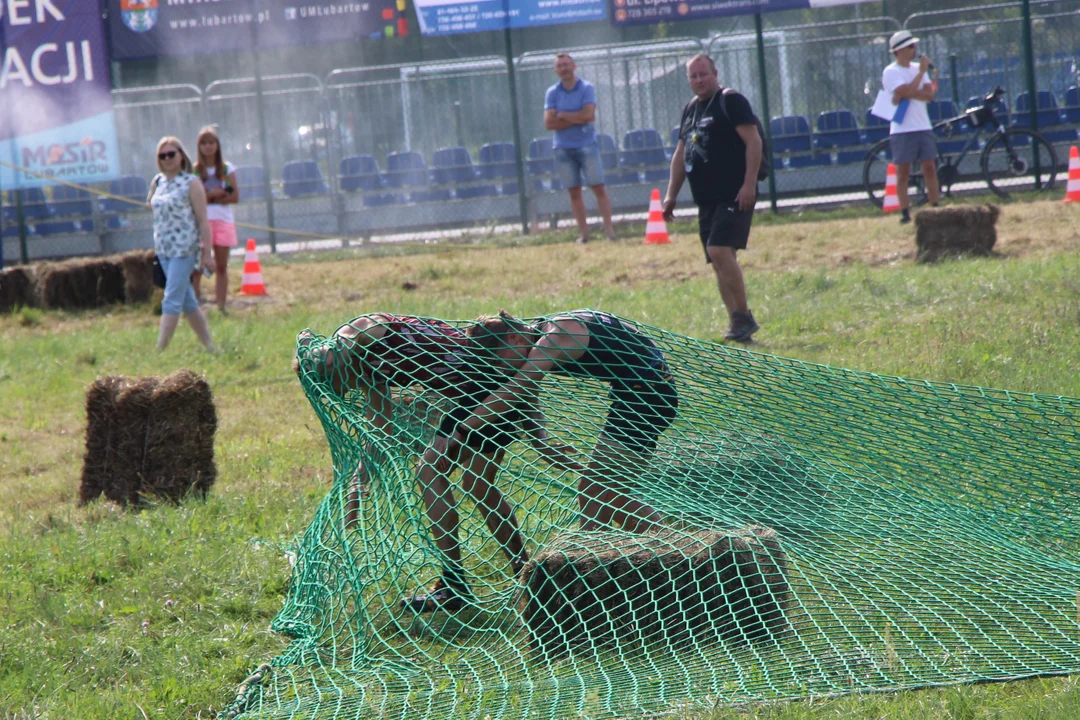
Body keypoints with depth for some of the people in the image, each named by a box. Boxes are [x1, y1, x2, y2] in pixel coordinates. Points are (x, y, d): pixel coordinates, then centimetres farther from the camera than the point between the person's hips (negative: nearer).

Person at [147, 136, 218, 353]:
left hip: (184, 248, -7)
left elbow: (203, 221, -10)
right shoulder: (158, 182, 10)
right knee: (187, 301, 11)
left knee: (172, 300, -11)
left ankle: (160, 350, -13)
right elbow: (150, 203, 32)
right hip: (163, 249, 7)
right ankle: (210, 346, 18)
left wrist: (206, 254, -13)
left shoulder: (191, 183, -8)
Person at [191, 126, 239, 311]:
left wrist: (210, 197, -9)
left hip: (223, 220, 2)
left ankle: (221, 307, 7)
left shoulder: (227, 169, 9)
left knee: (221, 267, 4)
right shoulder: (194, 170, 4)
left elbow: (235, 197, 0)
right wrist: (216, 194, -11)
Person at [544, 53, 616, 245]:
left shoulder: (587, 88, -1)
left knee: (598, 187, -6)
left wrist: (563, 116, -7)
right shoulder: (552, 93, 5)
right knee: (574, 192, 3)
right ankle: (583, 233, 7)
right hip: (563, 148, 2)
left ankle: (609, 229, -5)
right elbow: (549, 123, -5)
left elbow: (588, 114, -16)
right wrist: (577, 119, -10)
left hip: (587, 145, -2)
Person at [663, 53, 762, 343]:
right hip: (706, 199, 8)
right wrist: (671, 195, 22)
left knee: (720, 250, -20)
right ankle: (737, 323, 10)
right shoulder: (690, 109, 18)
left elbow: (753, 141, -13)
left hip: (734, 196, -8)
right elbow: (681, 153, 25)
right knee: (719, 262, 6)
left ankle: (743, 316, -13)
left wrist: (749, 184, -20)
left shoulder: (731, 101, -6)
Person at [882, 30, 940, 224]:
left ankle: (936, 208, 9)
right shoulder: (891, 72, -6)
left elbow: (929, 94, 0)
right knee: (903, 172, -2)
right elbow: (908, 90, -20)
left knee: (930, 169, 4)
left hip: (923, 127, 5)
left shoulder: (918, 69, 12)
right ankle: (905, 212, 1)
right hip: (902, 130, -5)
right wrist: (921, 71, -11)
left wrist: (906, 95, -14)